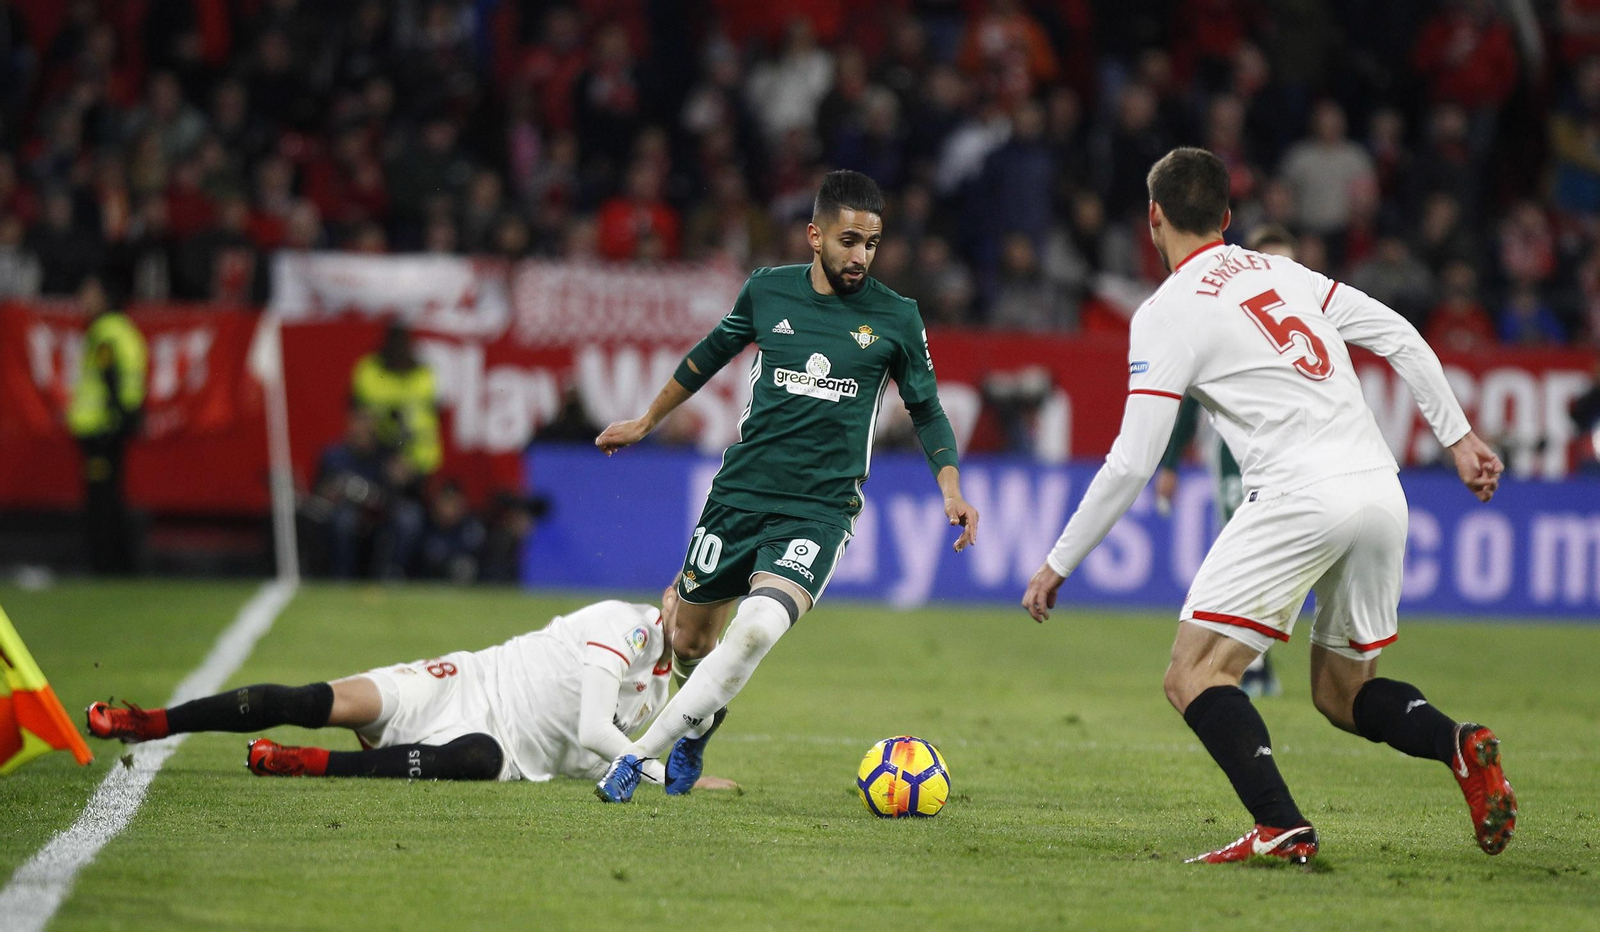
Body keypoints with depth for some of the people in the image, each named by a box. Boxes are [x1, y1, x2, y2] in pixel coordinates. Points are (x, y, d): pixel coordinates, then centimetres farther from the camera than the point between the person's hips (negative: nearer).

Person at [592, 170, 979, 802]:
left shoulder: (896, 318, 0)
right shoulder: (767, 291, 3)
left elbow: (926, 410, 12)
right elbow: (710, 356, 21)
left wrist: (950, 487, -2)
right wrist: (647, 422, 30)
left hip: (820, 508, -3)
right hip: (740, 490, 3)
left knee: (758, 629, -27)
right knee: (690, 643, 9)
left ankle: (641, 754, -21)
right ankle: (696, 733, 43)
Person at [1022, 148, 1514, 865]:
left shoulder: (1169, 312, 0)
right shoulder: (1280, 272, 19)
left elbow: (1131, 464, -3)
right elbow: (1401, 337, 16)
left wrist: (1057, 565, 5)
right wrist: (1459, 437, 20)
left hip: (1299, 497, -7)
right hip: (1383, 493, 7)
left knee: (1194, 676, -3)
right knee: (1340, 691, 19)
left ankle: (1281, 826, -22)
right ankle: (1459, 744, -8)